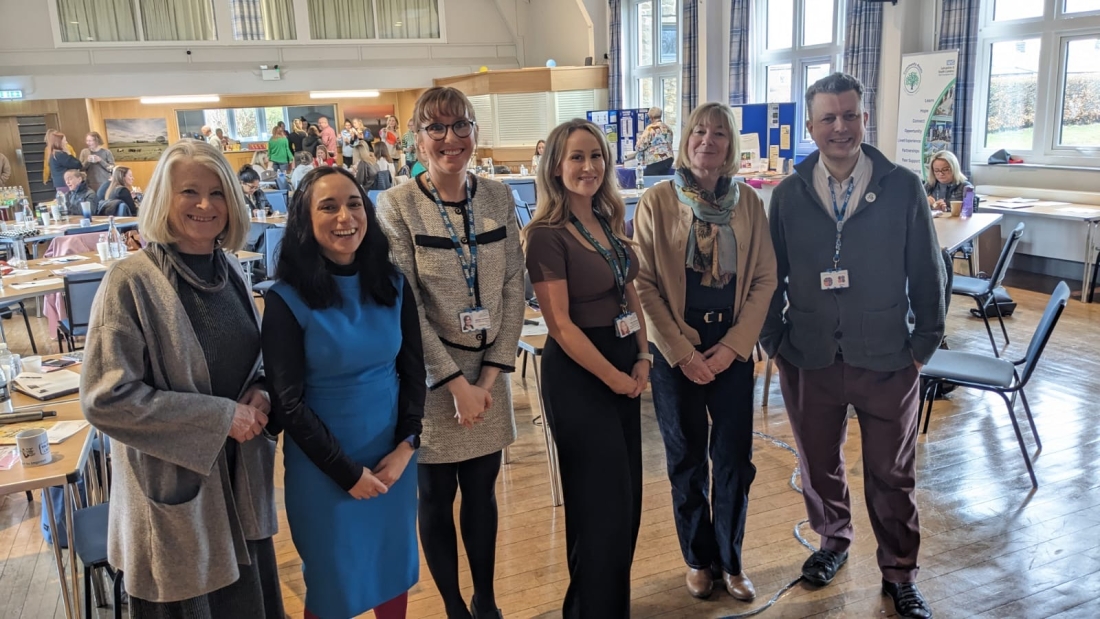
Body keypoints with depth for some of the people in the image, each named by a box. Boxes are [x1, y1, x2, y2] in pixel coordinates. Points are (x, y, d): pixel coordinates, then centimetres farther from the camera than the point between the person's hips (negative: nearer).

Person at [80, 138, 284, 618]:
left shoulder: (228, 270, 2)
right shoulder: (131, 282, -17)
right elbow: (104, 398, -20)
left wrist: (257, 395, -7)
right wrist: (220, 416, -21)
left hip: (239, 477, 6)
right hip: (174, 486, -5)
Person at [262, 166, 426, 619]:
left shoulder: (393, 284, -2)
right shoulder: (287, 299, -13)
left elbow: (413, 371, 3)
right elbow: (288, 403, -12)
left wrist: (405, 447, -8)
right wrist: (347, 472, -13)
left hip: (395, 456, 4)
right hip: (323, 468, -3)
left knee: (393, 570, 19)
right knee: (332, 582, 13)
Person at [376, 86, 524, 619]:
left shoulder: (497, 197, 0)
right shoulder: (397, 205, -11)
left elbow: (513, 290, 1)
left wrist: (490, 375, -5)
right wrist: (455, 382, -13)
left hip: (488, 374, 4)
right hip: (430, 378, -3)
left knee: (482, 492, 16)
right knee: (437, 499, 12)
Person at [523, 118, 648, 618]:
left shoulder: (610, 221, 8)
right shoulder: (547, 234, -16)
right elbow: (560, 324, -18)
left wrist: (642, 359, 0)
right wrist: (615, 377, -12)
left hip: (625, 368, 8)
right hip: (579, 375, -8)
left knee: (627, 497, 16)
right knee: (603, 502, 4)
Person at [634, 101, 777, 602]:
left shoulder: (749, 202, 2)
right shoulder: (656, 202, -6)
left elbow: (764, 278, 1)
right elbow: (645, 283, -8)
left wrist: (732, 346, -8)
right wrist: (681, 351, -11)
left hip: (733, 348, 2)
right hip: (675, 350, -2)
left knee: (735, 459, 6)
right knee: (686, 459, 10)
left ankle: (730, 560, 28)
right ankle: (699, 558, 30)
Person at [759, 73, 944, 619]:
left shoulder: (903, 188, -5)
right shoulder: (788, 195, -1)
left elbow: (927, 271, 0)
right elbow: (771, 274, 5)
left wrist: (925, 342, 0)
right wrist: (772, 339, 3)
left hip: (886, 359, -1)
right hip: (808, 359, 2)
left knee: (891, 472, 11)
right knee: (817, 462, 17)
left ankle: (899, 572, 31)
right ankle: (833, 540, 42)